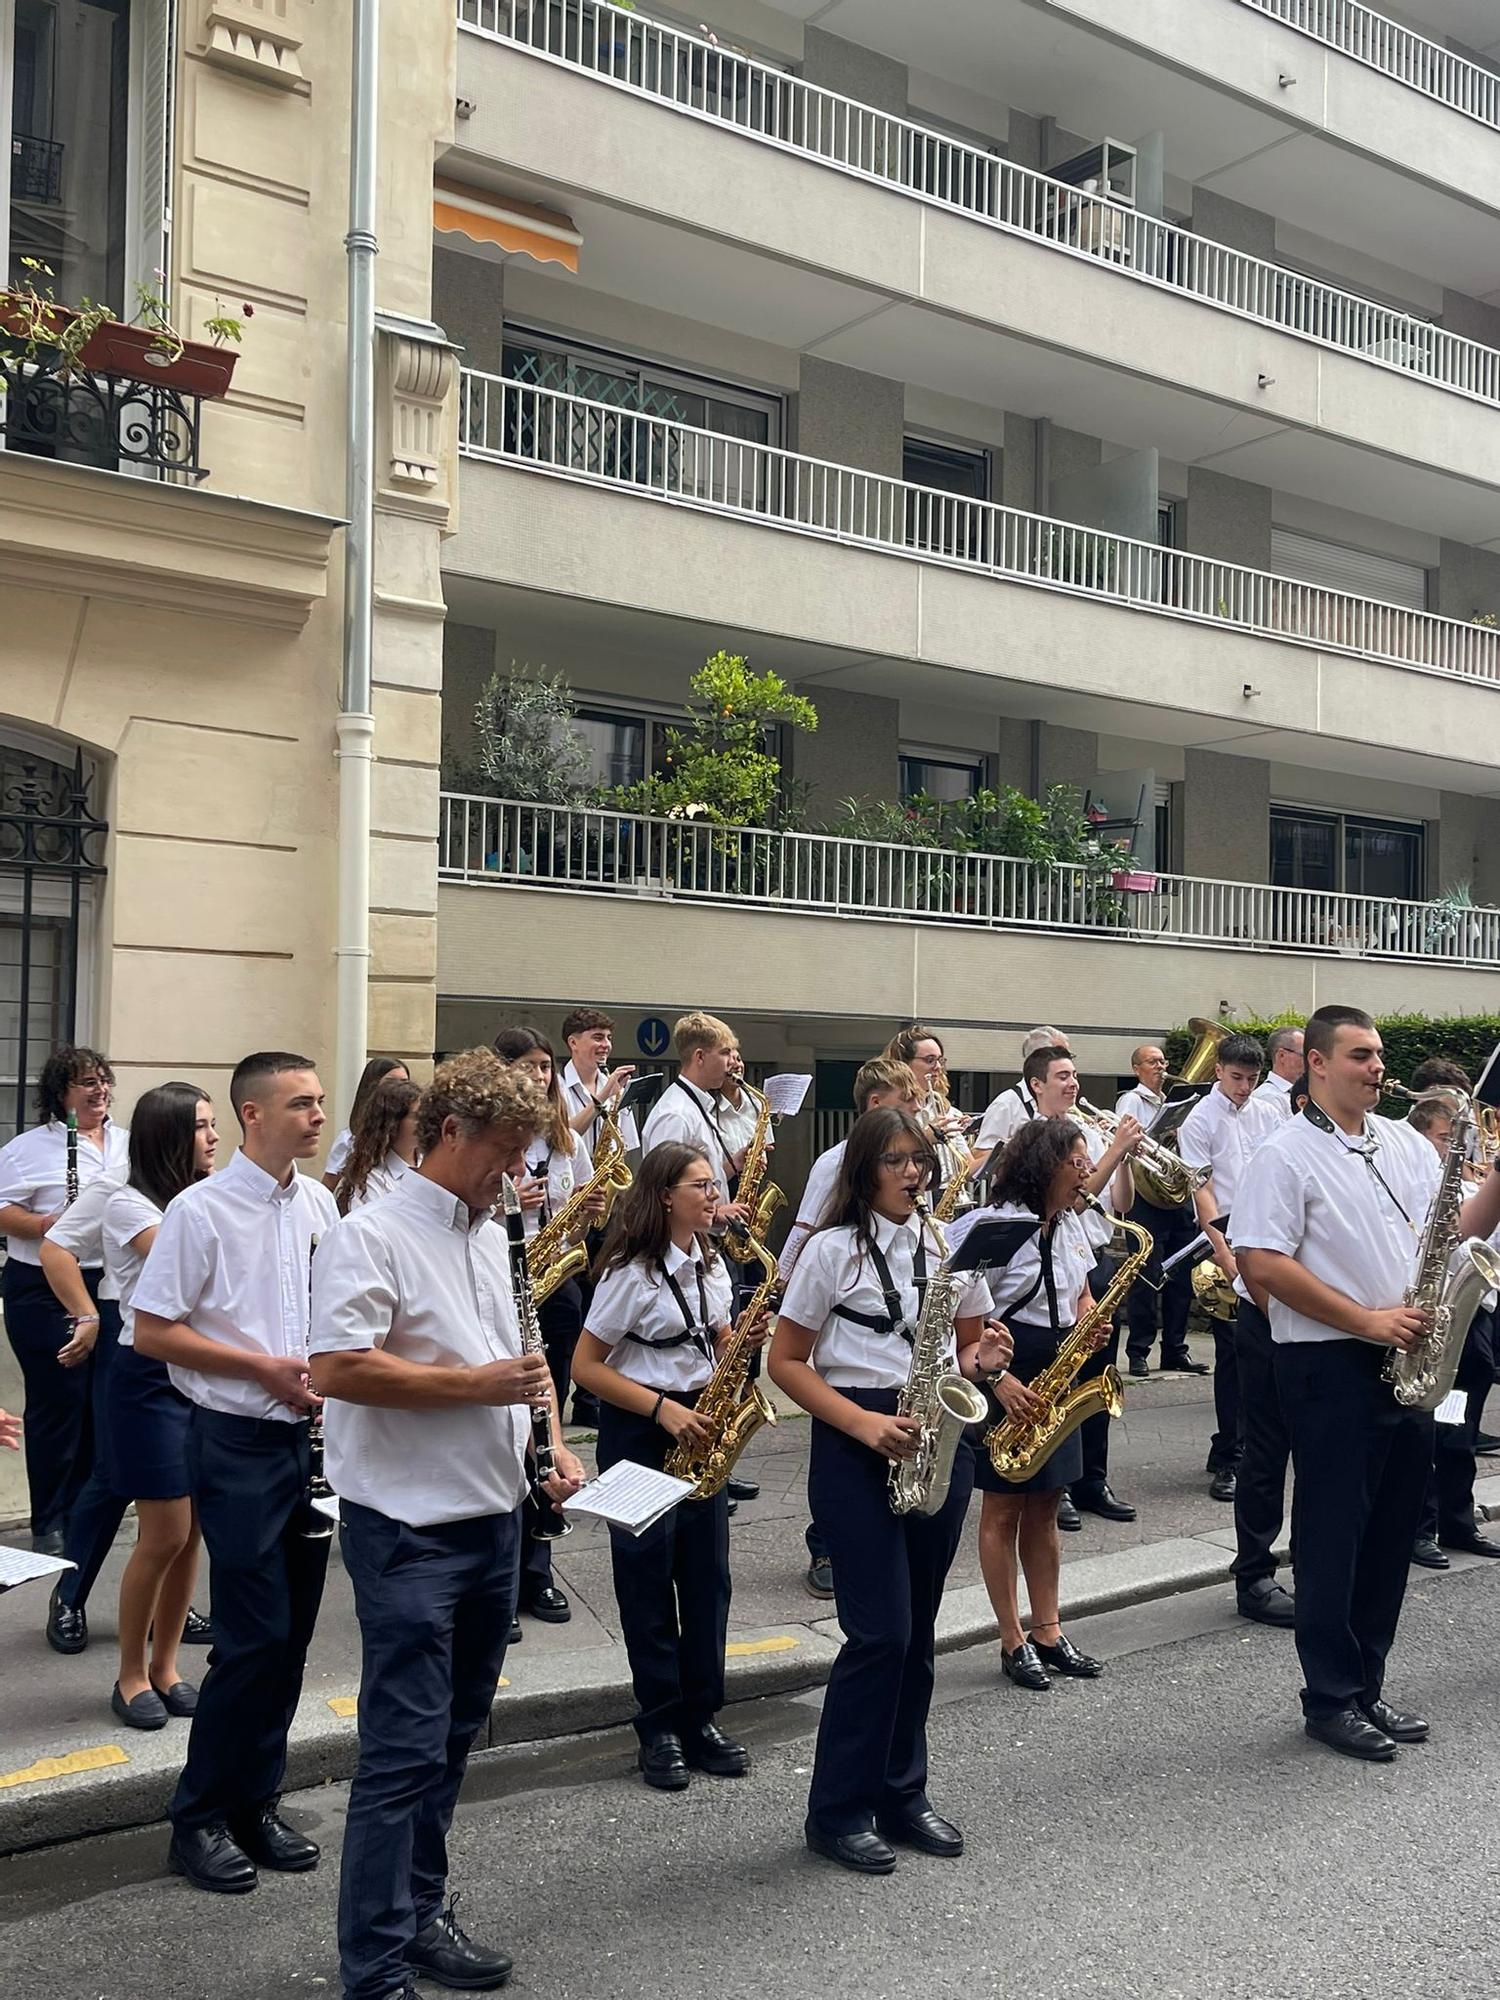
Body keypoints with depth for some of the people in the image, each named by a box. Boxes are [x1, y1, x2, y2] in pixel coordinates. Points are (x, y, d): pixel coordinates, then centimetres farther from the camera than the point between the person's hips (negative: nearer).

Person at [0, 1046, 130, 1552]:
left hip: (114, 1288, 5)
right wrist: (46, 1225, -24)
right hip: (45, 1293, -5)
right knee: (58, 1404, 0)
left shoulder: (129, 1144, 11)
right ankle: (48, 1524, 13)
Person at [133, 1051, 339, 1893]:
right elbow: (152, 1332, -11)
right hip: (238, 1442, -6)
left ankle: (257, 1802, 27)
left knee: (291, 1633, 12)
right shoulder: (201, 1211, -11)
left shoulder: (320, 1203, 6)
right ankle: (200, 1818, 13)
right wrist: (262, 1368, -16)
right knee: (255, 1636, -4)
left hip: (312, 1437, 6)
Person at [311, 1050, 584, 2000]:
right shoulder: (371, 1235, -13)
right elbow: (339, 1369, -23)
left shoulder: (491, 1236, 13)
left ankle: (418, 1914, 32)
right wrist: (478, 1384, -21)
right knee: (404, 1752, -4)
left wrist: (553, 1440, 7)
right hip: (409, 1530, -8)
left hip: (494, 1519, 8)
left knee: (451, 1738, 18)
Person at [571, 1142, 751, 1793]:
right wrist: (663, 1410, -19)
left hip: (699, 1428, 6)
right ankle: (659, 1731, 14)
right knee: (648, 1580, 2)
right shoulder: (631, 1271, -14)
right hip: (639, 1434, -6)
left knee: (707, 1576, 7)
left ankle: (702, 1720, 19)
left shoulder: (711, 1264, 7)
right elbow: (585, 1366, -13)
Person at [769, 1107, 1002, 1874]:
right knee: (880, 1632, -6)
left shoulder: (949, 1247, 8)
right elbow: (785, 1361, -6)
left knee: (916, 1630, 11)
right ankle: (837, 1811, 9)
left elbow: (968, 1344, 18)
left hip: (937, 1444, 5)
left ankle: (903, 1795, 25)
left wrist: (981, 1358, -6)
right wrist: (861, 1422, -17)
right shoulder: (831, 1249, -6)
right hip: (855, 1450, -5)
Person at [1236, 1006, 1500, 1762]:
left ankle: (1366, 1686, 26)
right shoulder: (1286, 1155, -10)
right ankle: (1330, 1700, 14)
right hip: (1331, 1367, -7)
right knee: (1332, 1534, 2)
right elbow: (1263, 1265, -17)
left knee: (1392, 1530, 13)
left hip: (1407, 1364, 7)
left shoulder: (1407, 1144, 11)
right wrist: (1366, 1321, -17)